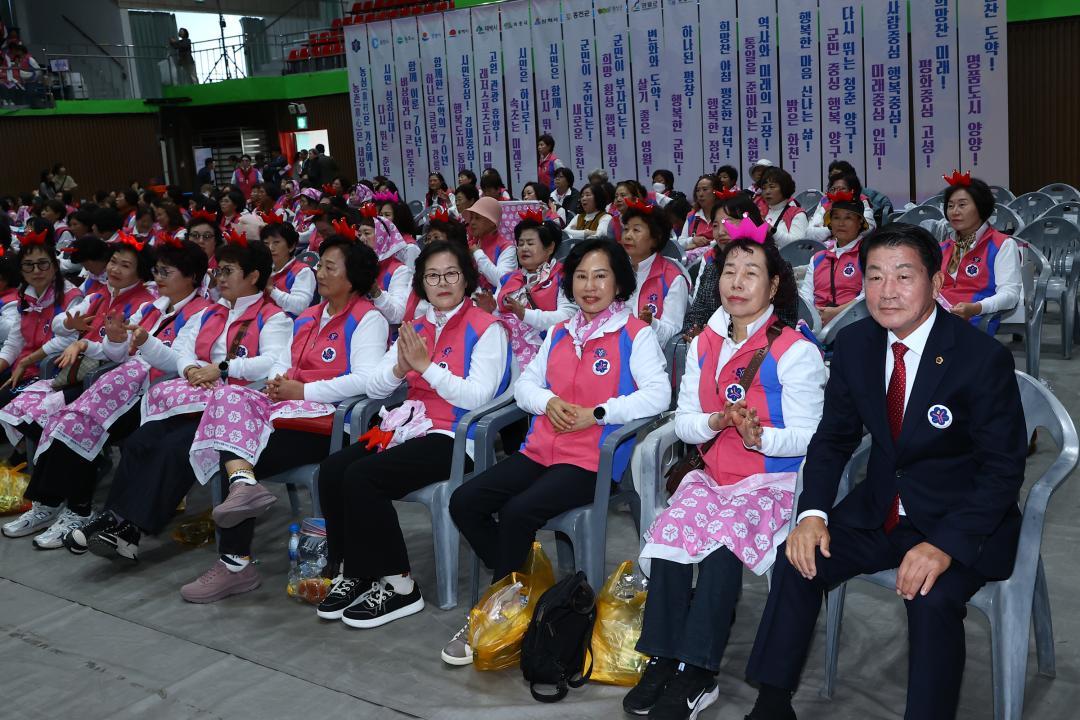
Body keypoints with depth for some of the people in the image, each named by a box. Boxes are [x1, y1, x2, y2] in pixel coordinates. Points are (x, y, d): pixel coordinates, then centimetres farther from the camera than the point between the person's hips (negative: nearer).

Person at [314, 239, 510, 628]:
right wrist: (400, 368, -10)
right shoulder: (415, 329, 16)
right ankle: (353, 572, -2)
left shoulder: (486, 329, -3)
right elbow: (373, 388, 11)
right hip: (412, 428, 7)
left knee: (362, 477, -25)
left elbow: (478, 397, -17)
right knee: (332, 469, -16)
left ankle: (398, 586, -12)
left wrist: (426, 366, -18)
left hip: (457, 438, -7)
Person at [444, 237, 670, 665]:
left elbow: (658, 394, -12)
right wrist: (547, 401, -5)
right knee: (464, 502, -12)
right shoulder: (559, 333, 19)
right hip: (541, 449, 7)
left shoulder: (636, 335, -1)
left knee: (517, 513, -30)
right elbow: (525, 383, 19)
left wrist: (595, 414, -18)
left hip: (592, 459, -7)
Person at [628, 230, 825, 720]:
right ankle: (663, 659, -12)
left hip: (775, 482, -5)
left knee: (723, 540, -30)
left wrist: (760, 436, -28)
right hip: (714, 476, 5)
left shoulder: (795, 351, -8)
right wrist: (715, 422, -15)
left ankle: (696, 673, -19)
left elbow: (808, 437, -10)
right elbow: (683, 423, 7)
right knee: (669, 532, -22)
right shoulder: (703, 346, 10)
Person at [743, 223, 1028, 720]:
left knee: (934, 597, -31)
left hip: (961, 518, -5)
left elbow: (1004, 470, -16)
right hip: (880, 506, 5)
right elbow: (834, 437, 5)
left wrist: (945, 545, -30)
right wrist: (813, 512, -12)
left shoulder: (984, 358, -18)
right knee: (799, 560, -13)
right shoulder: (854, 344, -3)